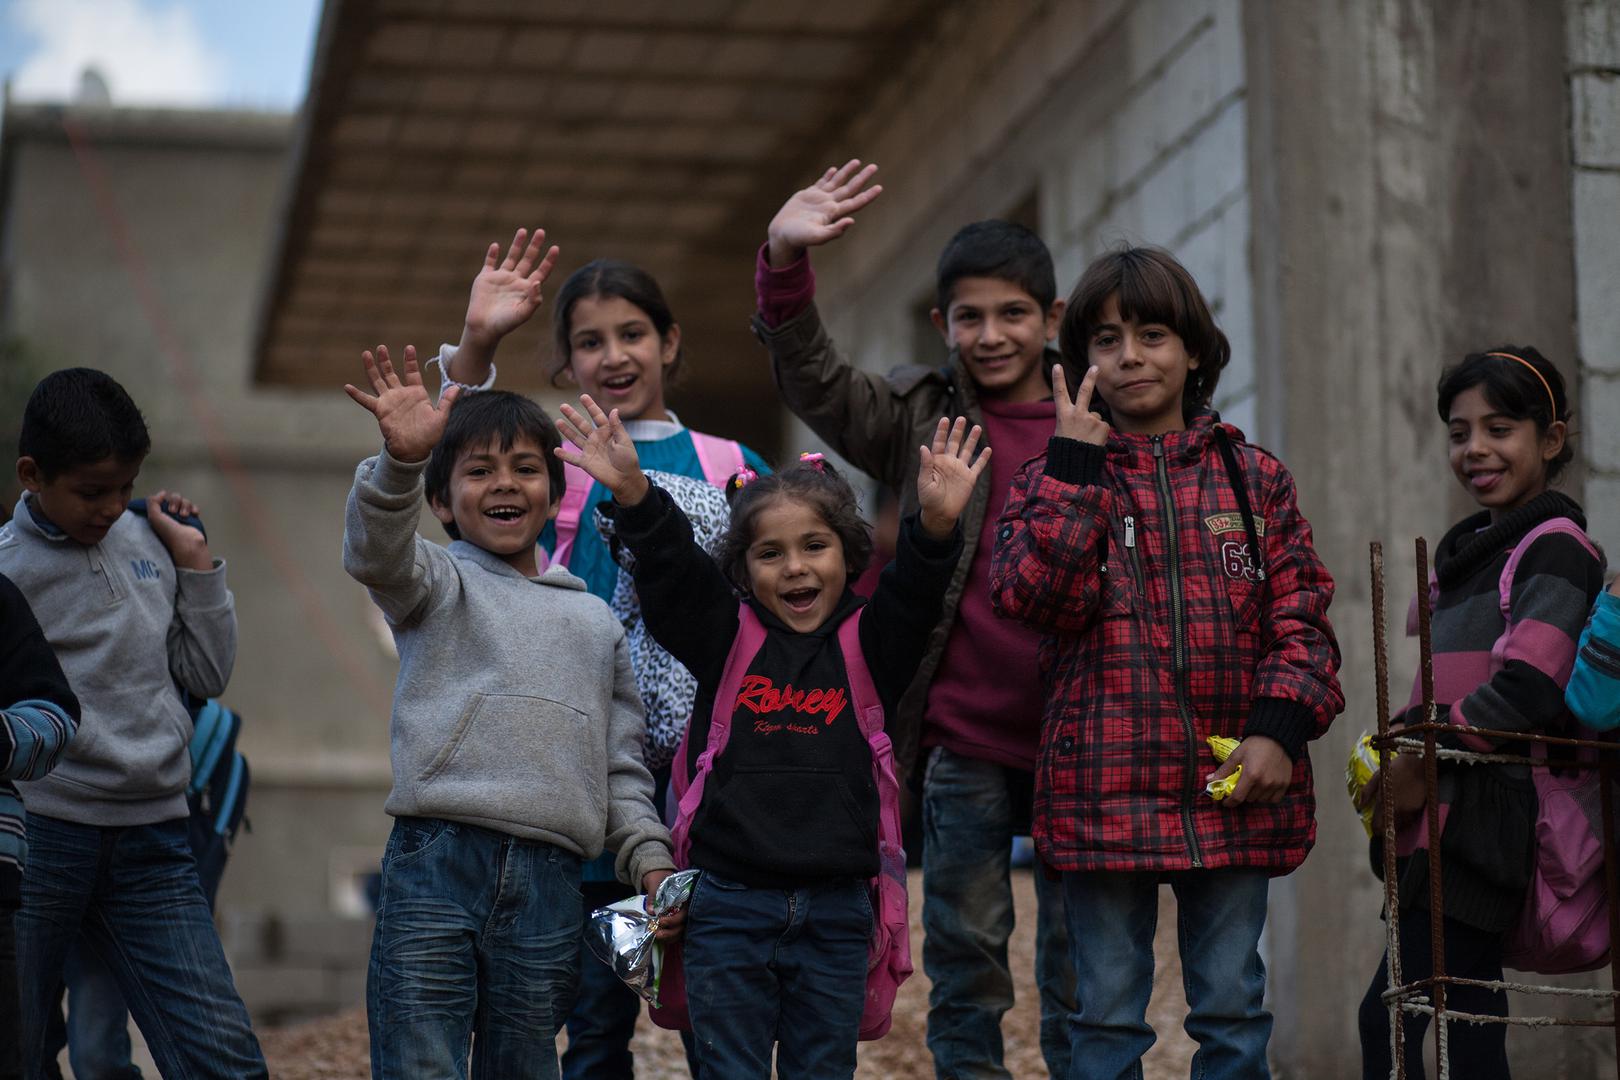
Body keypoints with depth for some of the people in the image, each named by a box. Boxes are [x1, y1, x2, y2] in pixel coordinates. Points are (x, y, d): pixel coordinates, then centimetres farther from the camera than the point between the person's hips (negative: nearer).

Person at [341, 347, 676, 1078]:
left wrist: (651, 862, 9)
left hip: (548, 881, 4)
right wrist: (401, 460, -32)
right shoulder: (438, 583, 11)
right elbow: (376, 552, -13)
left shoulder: (596, 622, 23)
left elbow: (621, 768, 23)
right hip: (437, 861, -4)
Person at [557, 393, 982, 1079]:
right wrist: (633, 495, -27)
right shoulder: (725, 640, 4)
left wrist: (937, 526, -33)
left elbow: (915, 591, -12)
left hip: (836, 913, 1)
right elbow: (670, 568, -9)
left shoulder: (870, 643, 5)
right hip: (729, 909, 0)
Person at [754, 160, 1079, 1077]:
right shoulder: (921, 417, 3)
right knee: (966, 952, 8)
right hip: (964, 737, 0)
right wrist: (785, 263, -27)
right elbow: (813, 376, -12)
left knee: (1079, 962, 9)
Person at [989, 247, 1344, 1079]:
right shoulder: (1054, 477, 6)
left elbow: (1300, 617, 5)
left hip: (1234, 792, 1)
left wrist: (1280, 727, -10)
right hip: (1105, 795, -1)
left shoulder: (1254, 478, 9)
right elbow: (1039, 597, -11)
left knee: (1232, 1009, 8)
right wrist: (1076, 465, -13)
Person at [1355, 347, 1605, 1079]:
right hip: (1449, 822, 9)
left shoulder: (1554, 546, -7)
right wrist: (1402, 746, 8)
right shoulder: (1471, 554, 22)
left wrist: (1427, 761, -15)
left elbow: (1528, 684, -20)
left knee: (1392, 1014, -15)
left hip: (1482, 821, -9)